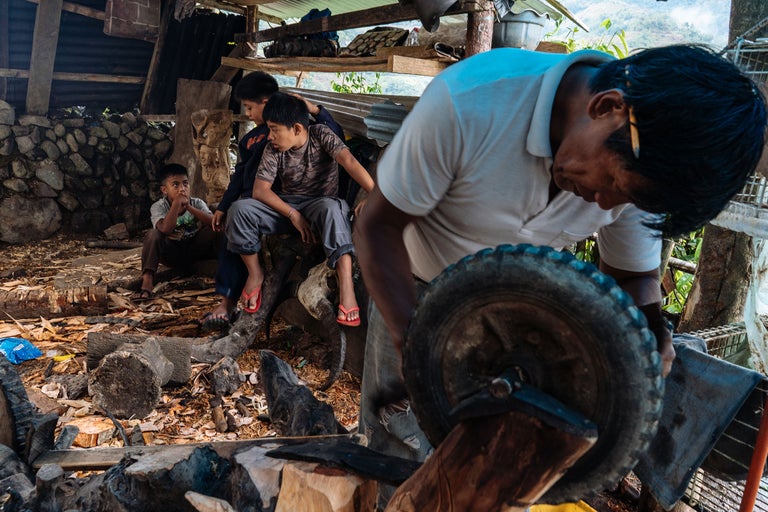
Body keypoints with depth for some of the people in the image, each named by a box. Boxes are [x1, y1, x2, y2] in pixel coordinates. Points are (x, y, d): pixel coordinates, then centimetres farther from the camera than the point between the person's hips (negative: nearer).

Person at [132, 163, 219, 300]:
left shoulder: (197, 203, -5)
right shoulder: (158, 207, -12)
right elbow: (165, 229, -33)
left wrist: (188, 207, -30)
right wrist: (177, 202, -33)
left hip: (195, 250, 1)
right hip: (171, 252, -1)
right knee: (152, 234, -29)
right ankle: (147, 281, -38)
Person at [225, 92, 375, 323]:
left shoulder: (321, 135, -11)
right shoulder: (273, 149, -4)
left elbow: (349, 161, -27)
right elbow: (260, 190, -10)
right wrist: (293, 215, -22)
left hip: (319, 205, -3)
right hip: (286, 207, 3)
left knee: (332, 208, -40)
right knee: (239, 209, -22)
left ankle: (346, 285, -49)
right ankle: (255, 273, -5)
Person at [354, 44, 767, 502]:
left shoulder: (639, 162, -20)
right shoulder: (470, 101, -35)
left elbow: (633, 275, -4)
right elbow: (378, 225, -27)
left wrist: (649, 329, -27)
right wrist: (411, 341, -38)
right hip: (413, 294, -2)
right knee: (399, 441, 7)